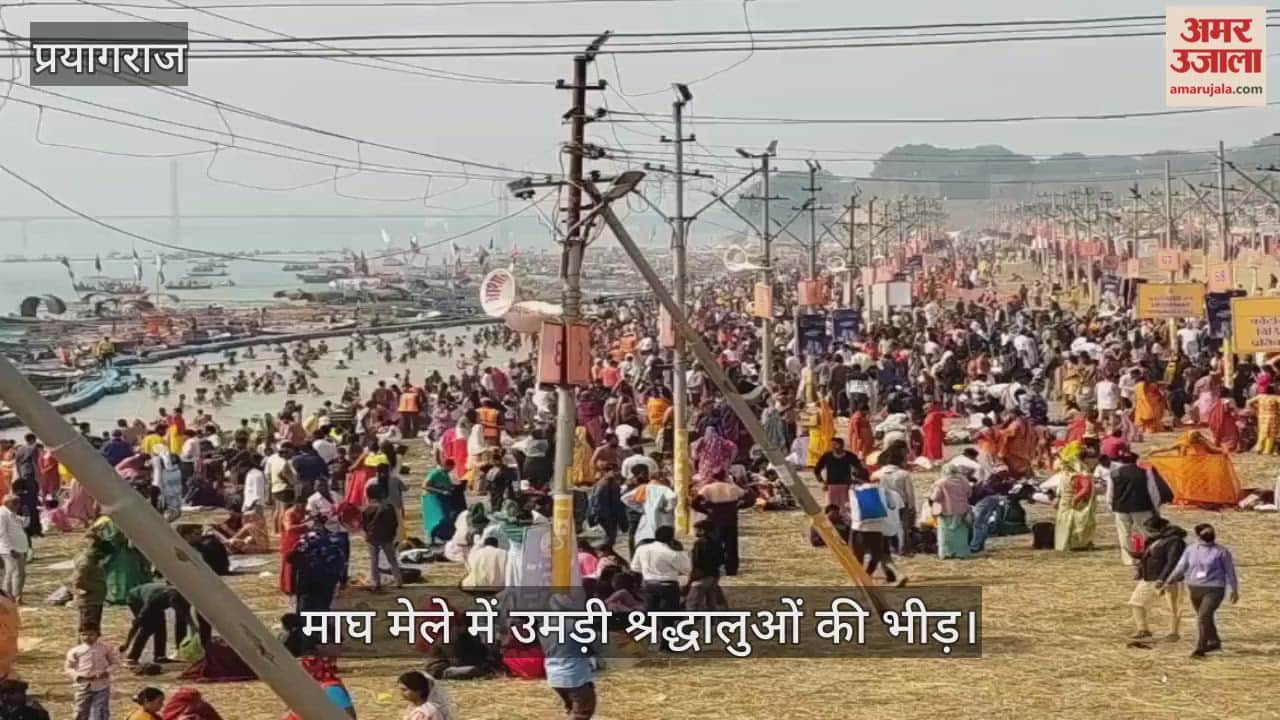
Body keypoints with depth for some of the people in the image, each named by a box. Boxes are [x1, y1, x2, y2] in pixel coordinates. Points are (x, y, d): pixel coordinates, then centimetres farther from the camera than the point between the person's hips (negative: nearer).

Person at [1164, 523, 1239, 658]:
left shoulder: (1221, 552, -4)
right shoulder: (1191, 550, 6)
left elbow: (1230, 572, 2)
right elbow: (1180, 568, 10)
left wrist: (1234, 590, 4)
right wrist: (1168, 582, 6)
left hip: (1214, 590, -5)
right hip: (1194, 588, 5)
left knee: (1203, 617, -17)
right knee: (1205, 617, 17)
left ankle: (1200, 648, -13)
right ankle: (1214, 642, 38)